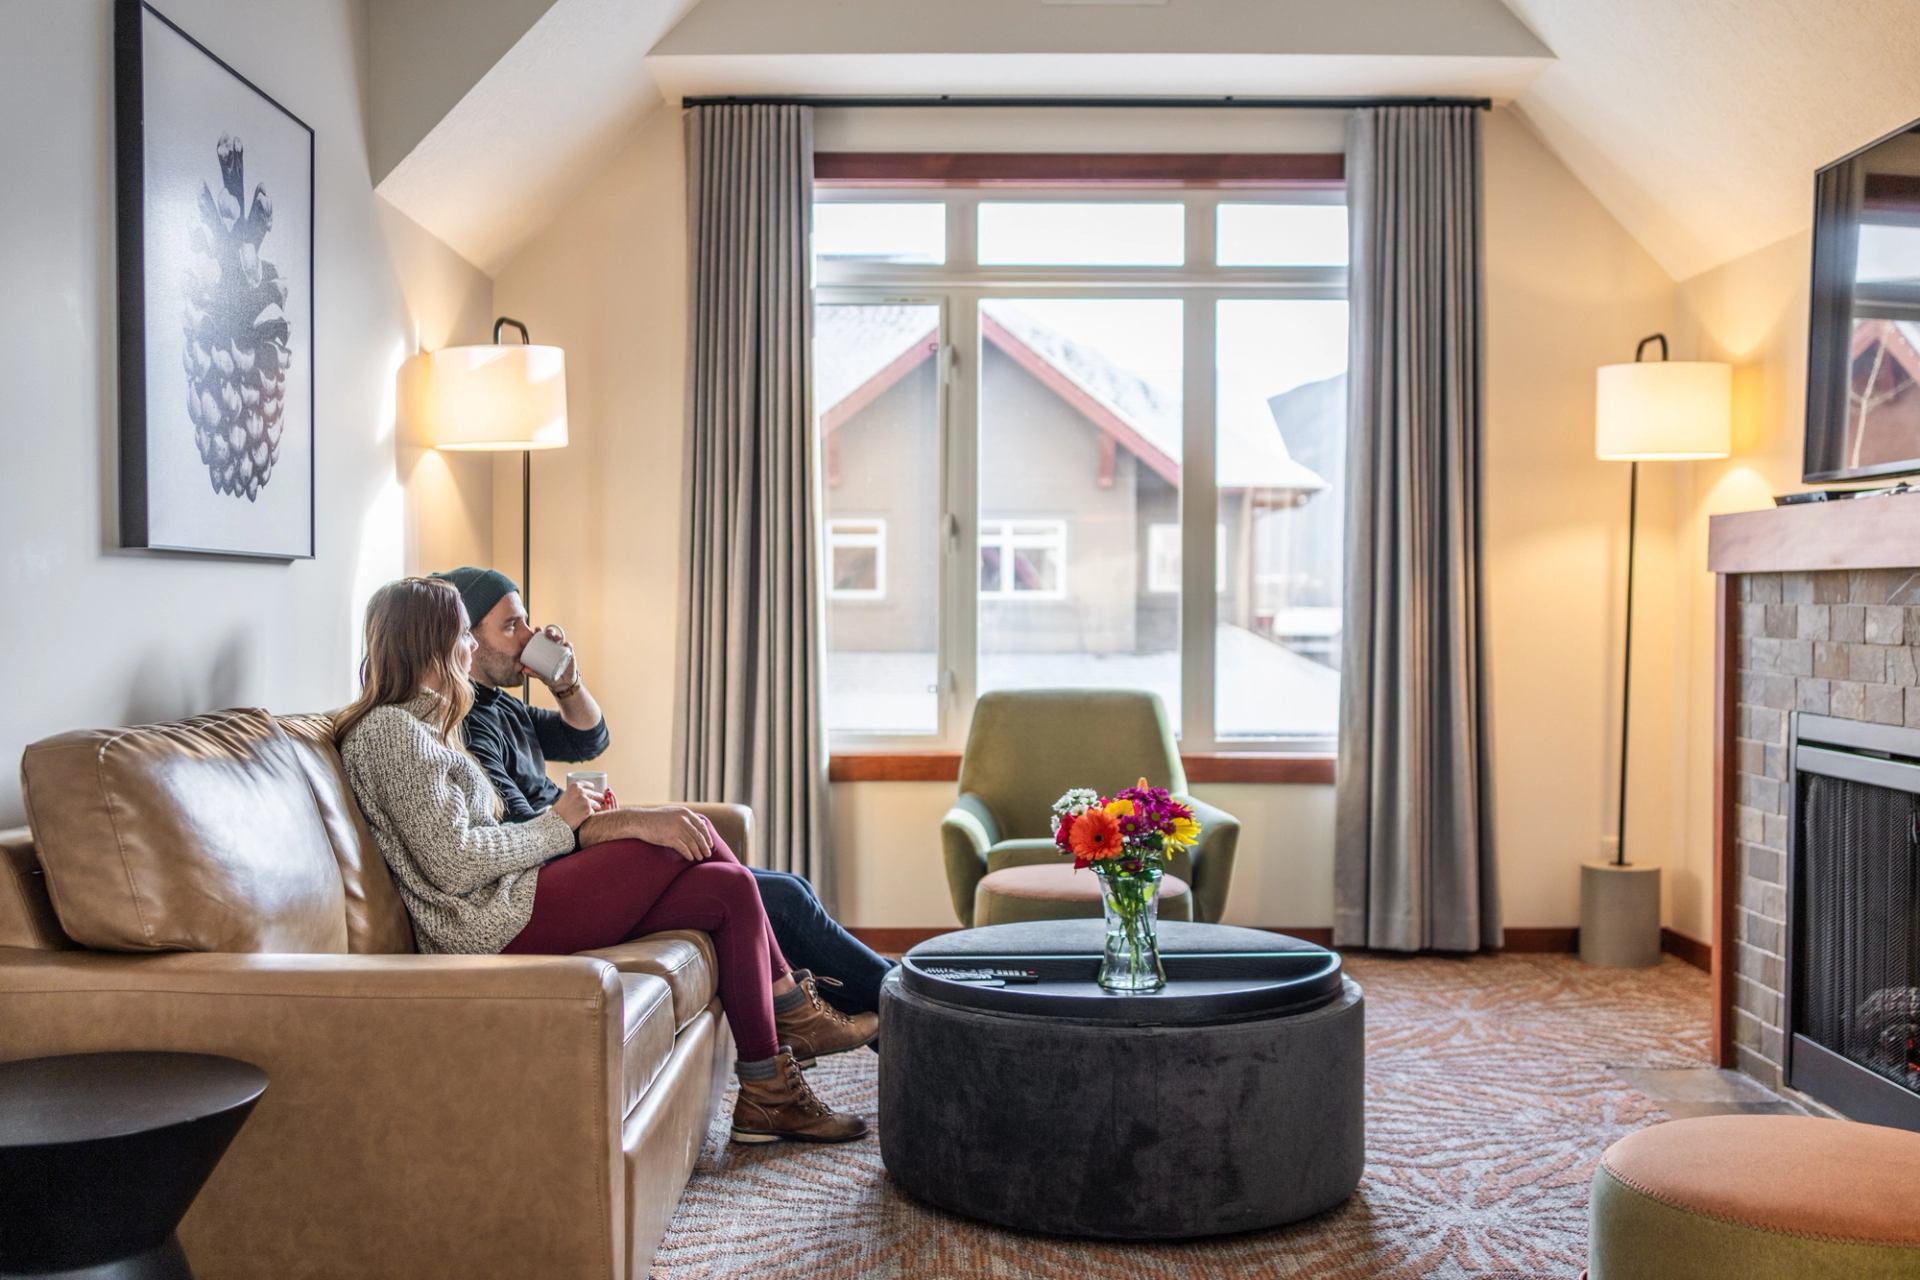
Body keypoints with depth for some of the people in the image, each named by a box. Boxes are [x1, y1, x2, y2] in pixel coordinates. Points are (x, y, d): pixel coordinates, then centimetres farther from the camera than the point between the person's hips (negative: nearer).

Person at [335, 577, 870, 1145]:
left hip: (509, 898, 10)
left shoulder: (414, 723, 21)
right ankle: (794, 1016, 0)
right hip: (496, 925, -10)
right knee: (689, 835, -11)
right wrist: (558, 821, -7)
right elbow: (452, 862, -18)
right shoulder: (391, 730, -10)